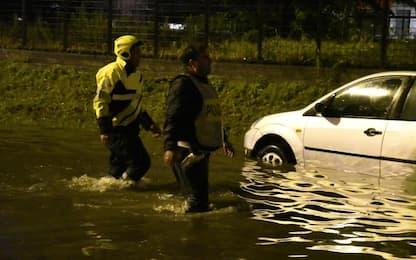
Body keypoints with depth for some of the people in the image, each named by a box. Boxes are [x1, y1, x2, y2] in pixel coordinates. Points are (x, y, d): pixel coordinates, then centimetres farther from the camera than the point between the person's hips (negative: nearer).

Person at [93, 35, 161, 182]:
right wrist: (104, 130, -21)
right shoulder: (112, 72, -14)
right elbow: (100, 101, -16)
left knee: (119, 166, 13)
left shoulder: (136, 75, 14)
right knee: (141, 162, -10)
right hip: (116, 130, -9)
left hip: (130, 129, 9)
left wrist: (149, 125, 18)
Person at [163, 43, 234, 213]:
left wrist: (224, 140, 36)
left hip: (202, 150, 10)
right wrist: (170, 147, -32)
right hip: (187, 152, -10)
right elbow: (172, 119, -22)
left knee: (201, 198, 14)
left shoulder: (204, 83, 18)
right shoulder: (182, 85, -13)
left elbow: (213, 117, 30)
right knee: (197, 200, -13)